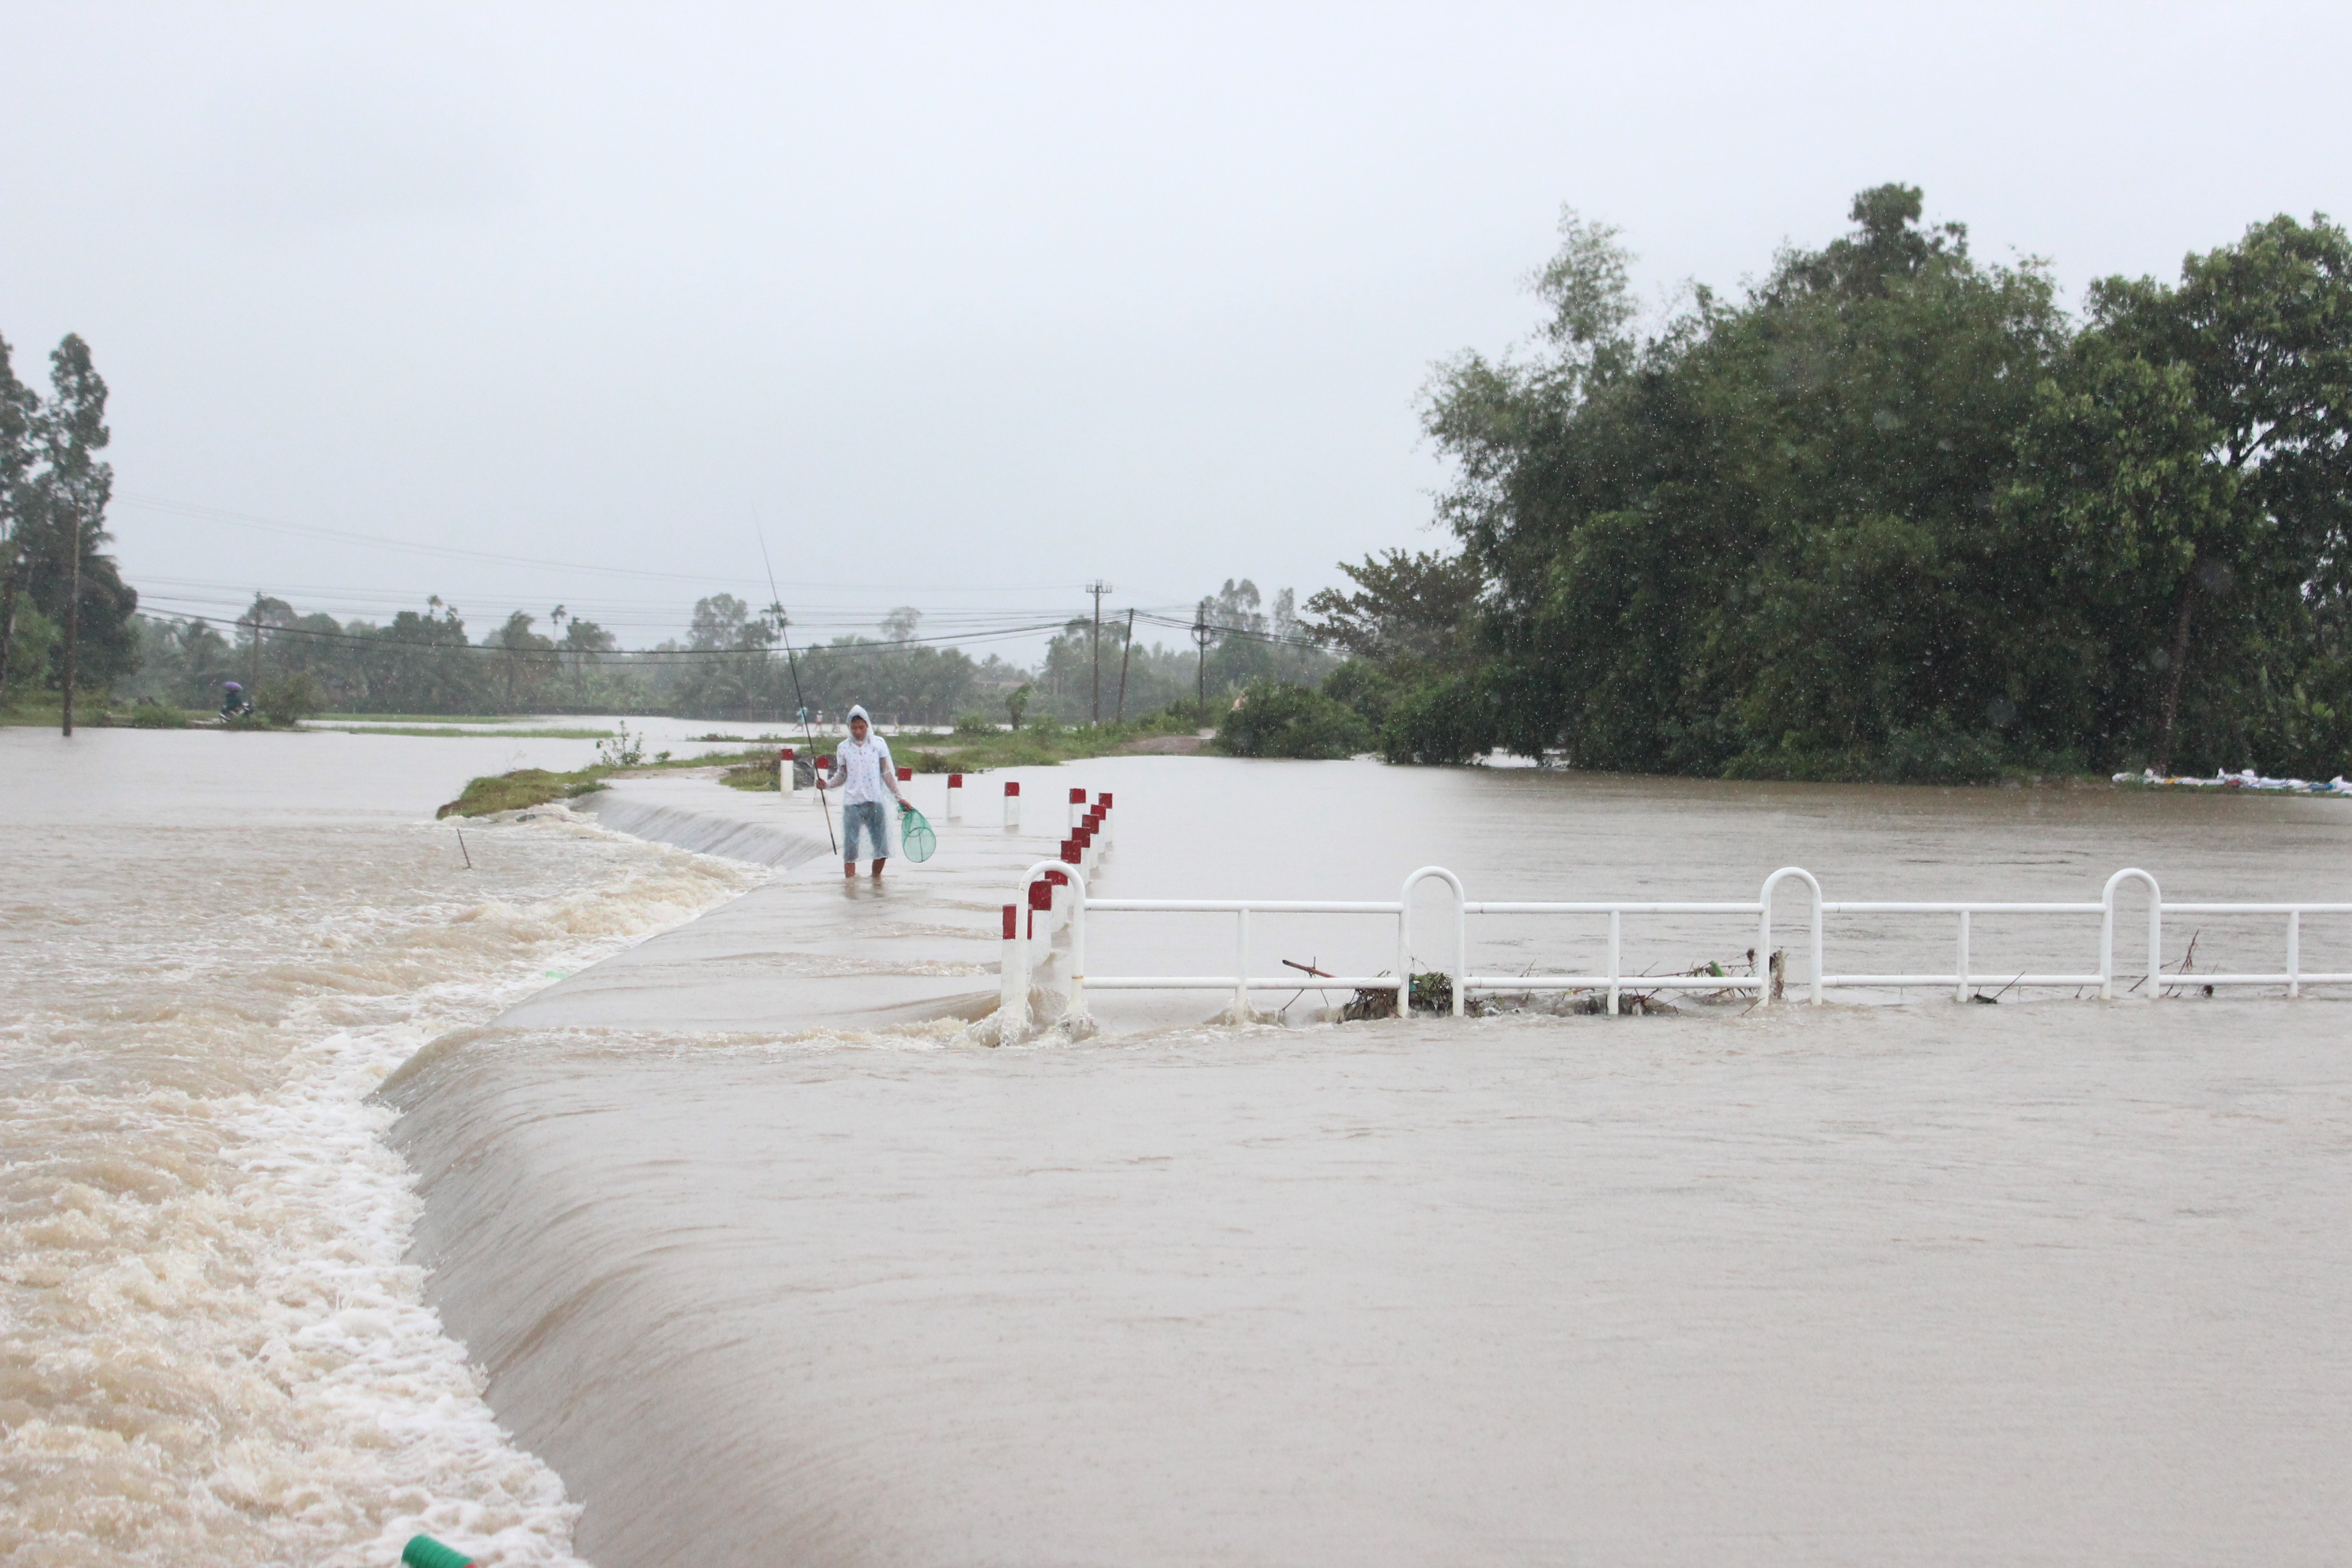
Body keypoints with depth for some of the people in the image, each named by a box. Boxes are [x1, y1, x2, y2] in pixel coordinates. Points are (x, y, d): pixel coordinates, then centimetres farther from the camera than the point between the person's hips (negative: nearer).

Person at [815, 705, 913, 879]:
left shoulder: (878, 744, 4)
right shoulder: (844, 748, 6)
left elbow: (888, 773, 8)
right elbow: (841, 776, 15)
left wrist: (899, 797, 8)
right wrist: (827, 784, -4)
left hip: (876, 802, 0)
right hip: (852, 804, 0)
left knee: (882, 848, 0)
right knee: (850, 850, -4)